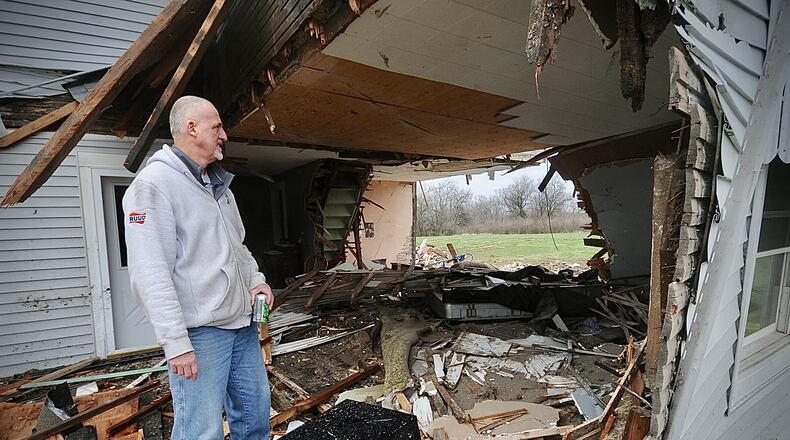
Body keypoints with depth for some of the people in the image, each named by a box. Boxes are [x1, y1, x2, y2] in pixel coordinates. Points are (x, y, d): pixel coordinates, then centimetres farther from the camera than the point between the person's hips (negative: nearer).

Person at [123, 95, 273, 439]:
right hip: (200, 332, -8)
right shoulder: (153, 184, -12)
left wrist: (255, 279, 6)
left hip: (243, 324, 8)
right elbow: (150, 274, -18)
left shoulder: (219, 185, 13)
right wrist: (176, 342, -19)